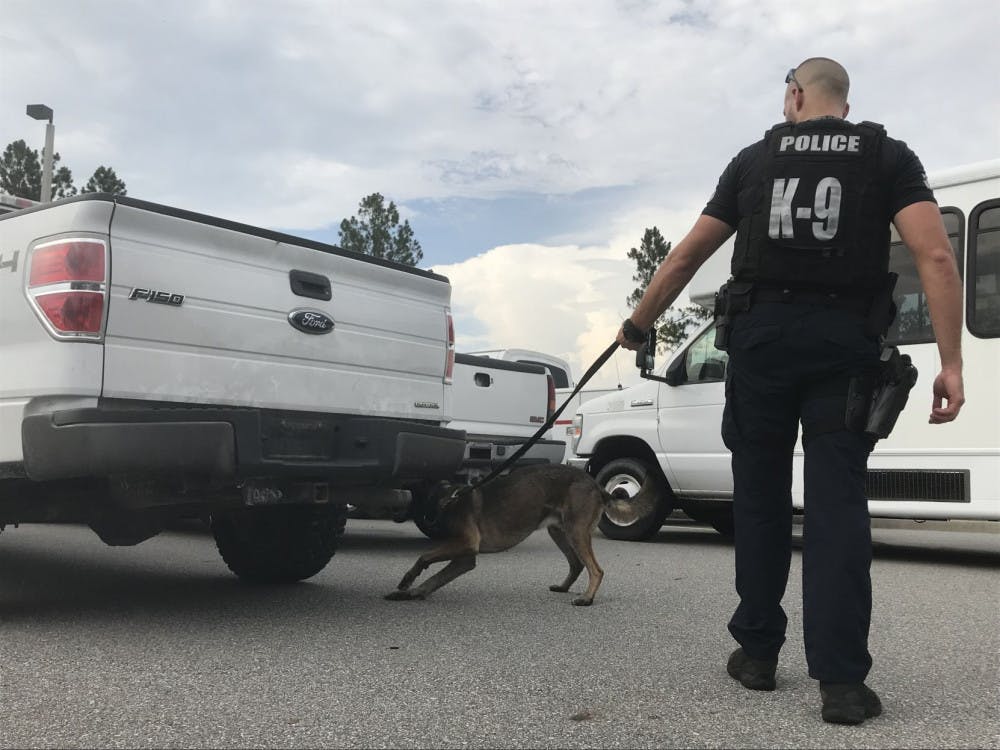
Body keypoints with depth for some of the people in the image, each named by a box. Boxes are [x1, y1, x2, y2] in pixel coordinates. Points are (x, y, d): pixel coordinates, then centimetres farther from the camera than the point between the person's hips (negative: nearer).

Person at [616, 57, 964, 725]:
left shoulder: (754, 160, 13)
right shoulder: (889, 156, 9)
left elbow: (687, 255, 13)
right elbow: (936, 256, -6)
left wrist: (639, 325, 24)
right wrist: (951, 363, -8)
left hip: (761, 336, 1)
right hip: (844, 342, -1)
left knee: (761, 495, 11)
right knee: (837, 501, -1)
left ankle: (758, 651, 16)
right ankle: (842, 678, -6)